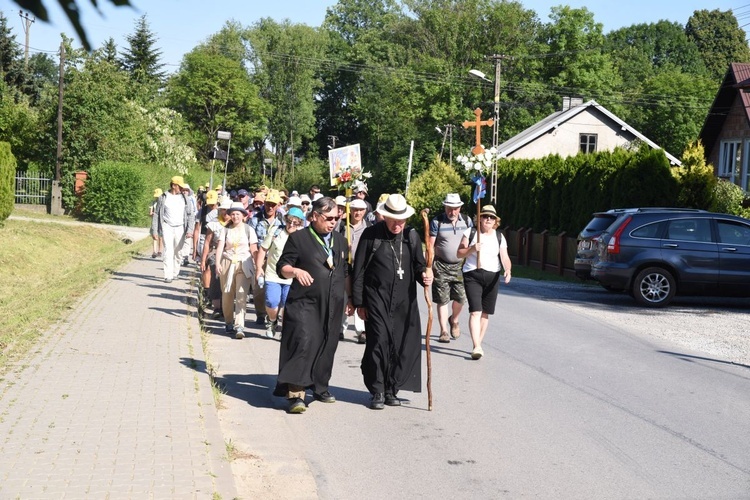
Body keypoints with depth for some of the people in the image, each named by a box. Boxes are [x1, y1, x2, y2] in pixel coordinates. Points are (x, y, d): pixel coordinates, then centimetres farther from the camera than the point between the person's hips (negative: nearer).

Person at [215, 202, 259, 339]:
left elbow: (254, 250, 1)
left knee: (241, 296, -11)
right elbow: (220, 247, 0)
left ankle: (239, 327, -16)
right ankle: (229, 322, 20)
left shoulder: (249, 230, 4)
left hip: (243, 265, -2)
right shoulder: (226, 230, 7)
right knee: (227, 295, 3)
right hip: (227, 263, 2)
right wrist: (218, 263, -12)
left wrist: (258, 267, -6)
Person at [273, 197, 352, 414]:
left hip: (333, 305, 6)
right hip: (305, 303, -6)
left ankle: (320, 387, 25)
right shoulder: (298, 238, 0)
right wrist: (295, 271, -23)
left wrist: (351, 298, 19)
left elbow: (346, 272, 23)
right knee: (304, 343, -17)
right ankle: (295, 394, -17)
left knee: (327, 346, 10)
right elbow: (282, 267, -2)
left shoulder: (340, 241, 17)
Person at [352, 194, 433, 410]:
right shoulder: (371, 235, -3)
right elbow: (358, 271, 0)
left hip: (405, 301, 3)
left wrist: (424, 274, -10)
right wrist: (359, 303, -1)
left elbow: (418, 265, 14)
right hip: (377, 300, -3)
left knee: (404, 345, 2)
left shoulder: (411, 236, 6)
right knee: (379, 342, -7)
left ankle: (392, 389, 15)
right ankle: (377, 391, 4)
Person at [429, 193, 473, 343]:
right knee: (442, 300, 1)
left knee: (461, 298, -1)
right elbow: (430, 245, -3)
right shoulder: (437, 222, -3)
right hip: (441, 266, -2)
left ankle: (453, 320, 29)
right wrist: (429, 266, -10)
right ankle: (443, 331, 9)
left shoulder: (466, 221, 6)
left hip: (461, 265, 2)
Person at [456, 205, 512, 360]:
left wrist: (507, 270, -19)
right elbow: (459, 254, 2)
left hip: (492, 276, 3)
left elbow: (505, 257, 1)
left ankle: (478, 344, 21)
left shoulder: (499, 237, 8)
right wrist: (472, 249, -17)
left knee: (485, 313, 8)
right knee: (475, 311, -15)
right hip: (472, 275, -3)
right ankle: (477, 347, -21)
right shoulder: (470, 233, 2)